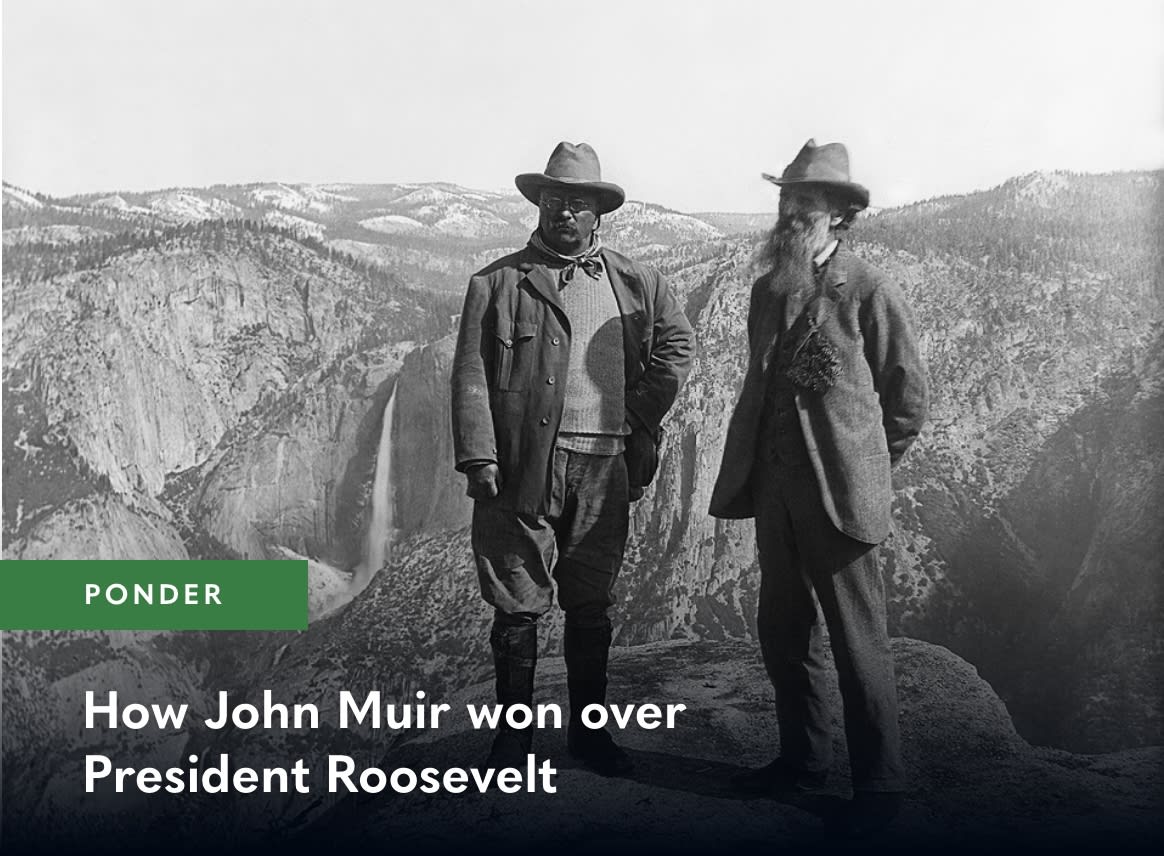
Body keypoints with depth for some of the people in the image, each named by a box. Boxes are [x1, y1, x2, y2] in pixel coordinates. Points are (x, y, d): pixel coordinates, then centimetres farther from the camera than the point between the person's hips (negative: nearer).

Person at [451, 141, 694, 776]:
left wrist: (639, 423, 12)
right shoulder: (497, 282, 3)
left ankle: (588, 729, 26)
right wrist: (478, 458, -11)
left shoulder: (635, 283, 12)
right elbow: (471, 374, -2)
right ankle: (514, 733, 18)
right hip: (520, 467, -3)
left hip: (604, 468, 3)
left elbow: (676, 344, 21)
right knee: (518, 605, 3)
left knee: (591, 606, 12)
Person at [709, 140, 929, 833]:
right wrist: (757, 468, 16)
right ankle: (804, 758, 31)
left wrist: (862, 467, 4)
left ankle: (879, 786, 14)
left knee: (859, 644, 0)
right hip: (774, 487, 7)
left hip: (839, 491, -7)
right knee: (783, 633, 14)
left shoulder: (871, 291, -7)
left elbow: (910, 399, -1)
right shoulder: (768, 289, 12)